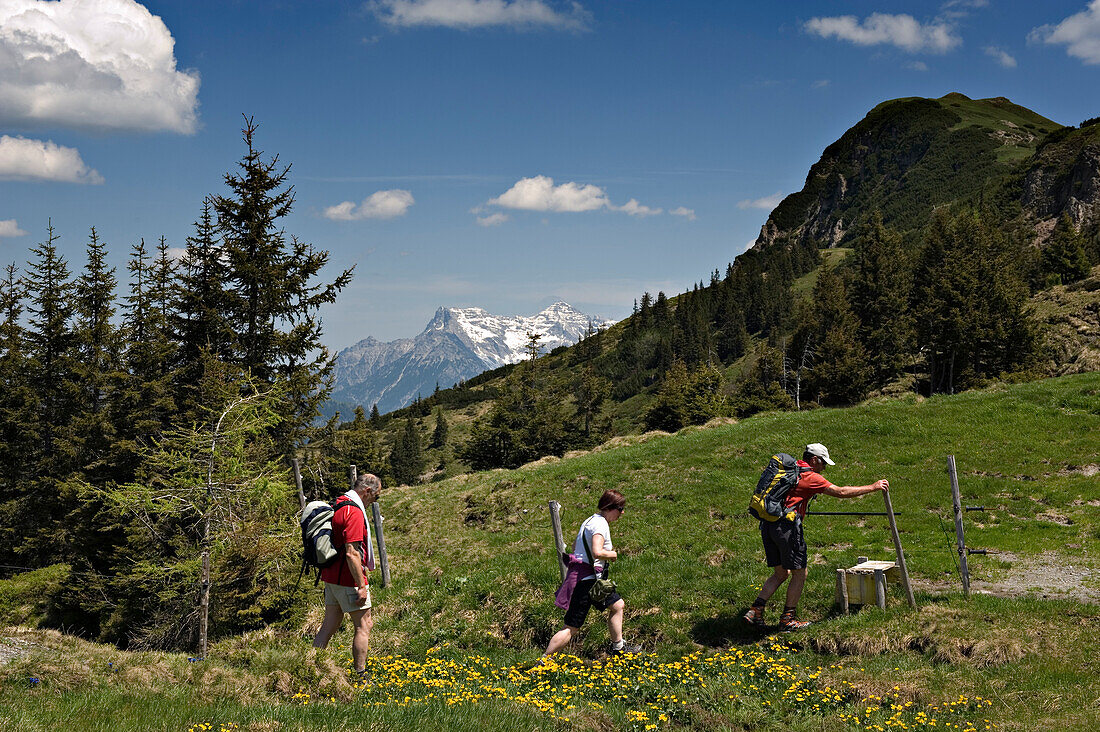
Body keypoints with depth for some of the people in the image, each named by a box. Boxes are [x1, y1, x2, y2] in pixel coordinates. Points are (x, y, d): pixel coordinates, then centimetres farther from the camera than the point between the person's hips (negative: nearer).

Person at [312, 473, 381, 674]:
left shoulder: (336, 505, 11)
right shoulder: (354, 512, -20)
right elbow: (352, 553, -25)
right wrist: (361, 586, -21)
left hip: (331, 577, 9)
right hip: (349, 580, -9)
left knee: (329, 626, 12)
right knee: (363, 626, 3)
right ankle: (361, 675, 9)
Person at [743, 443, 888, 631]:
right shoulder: (810, 477, -5)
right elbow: (840, 492, -5)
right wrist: (873, 487, 3)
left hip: (767, 525, 8)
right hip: (786, 526, -8)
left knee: (781, 573, 16)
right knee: (799, 574, 6)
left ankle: (755, 610, 5)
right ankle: (788, 619, 9)